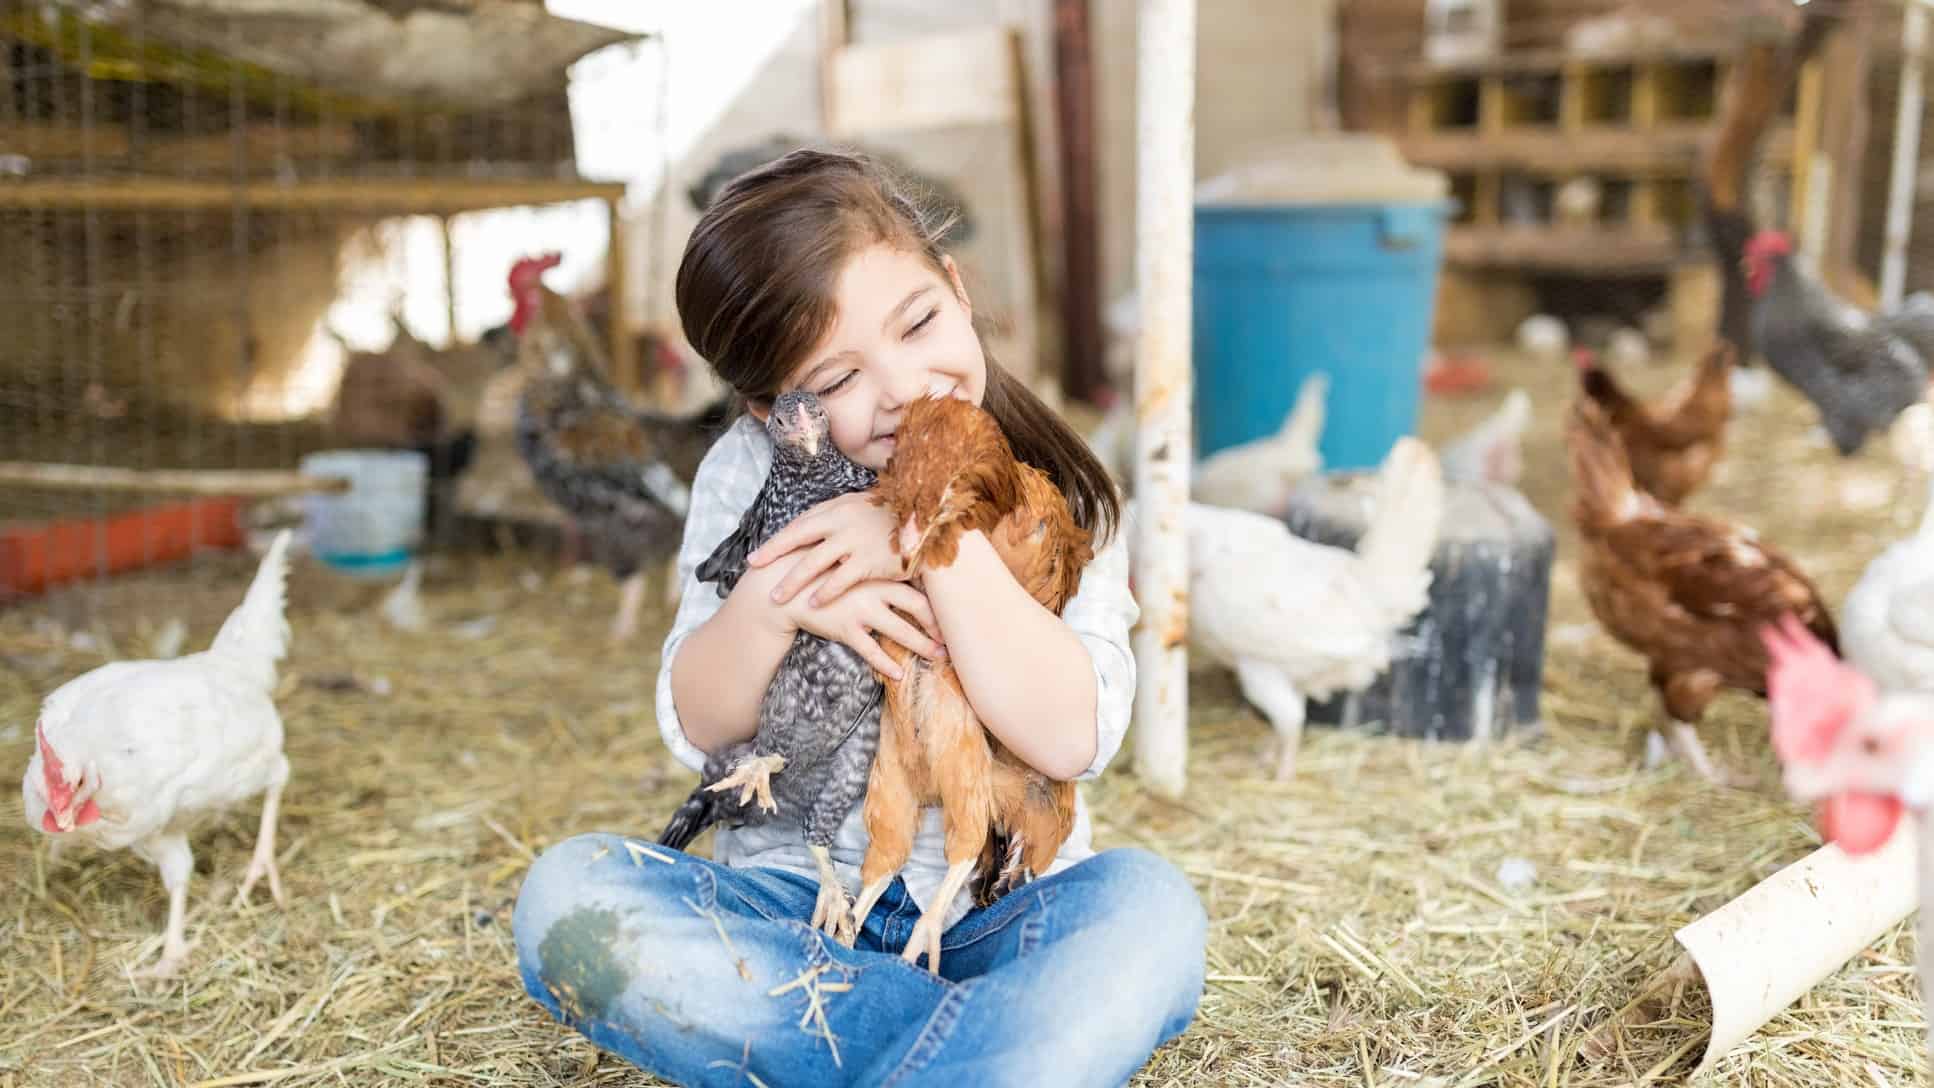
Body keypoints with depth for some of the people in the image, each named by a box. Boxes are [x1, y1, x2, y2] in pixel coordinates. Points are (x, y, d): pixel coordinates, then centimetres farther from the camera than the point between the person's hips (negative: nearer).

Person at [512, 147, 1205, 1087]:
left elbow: (1071, 737, -17)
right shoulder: (753, 471, -1)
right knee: (567, 892, -26)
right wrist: (773, 599, -22)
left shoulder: (1059, 497, -4)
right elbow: (694, 729, -2)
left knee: (1146, 903, -31)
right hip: (791, 912, 2)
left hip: (998, 917, -2)